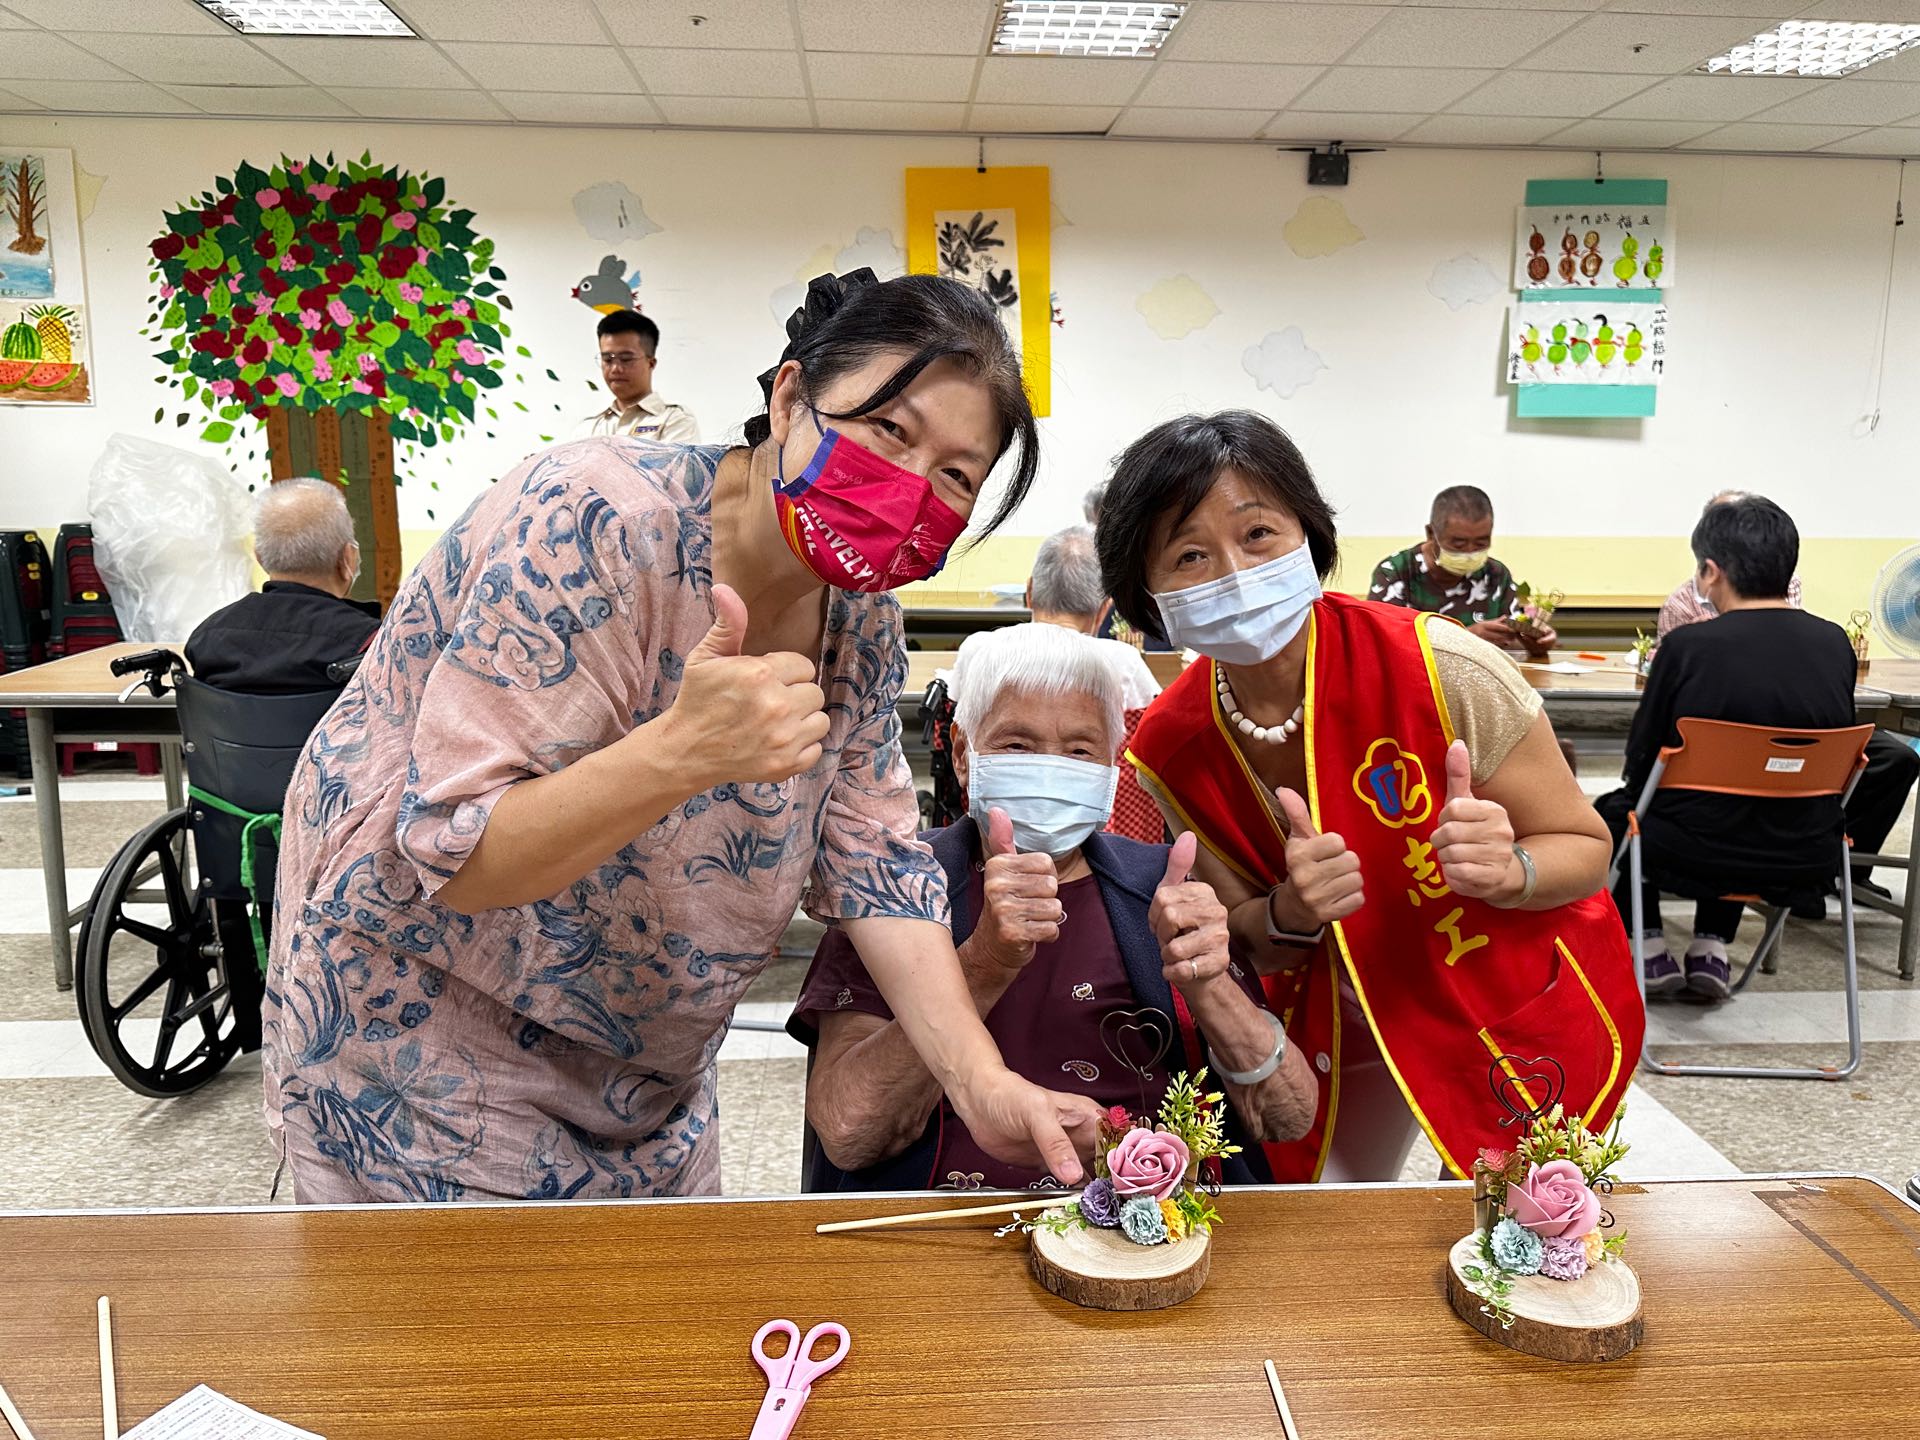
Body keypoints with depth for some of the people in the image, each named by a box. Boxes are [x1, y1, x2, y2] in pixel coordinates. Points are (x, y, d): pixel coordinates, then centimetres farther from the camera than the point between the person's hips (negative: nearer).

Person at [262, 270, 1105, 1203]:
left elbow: (871, 860, -6)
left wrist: (983, 1085, -18)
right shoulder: (599, 525, -29)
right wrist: (684, 750, -46)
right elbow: (447, 855, -30)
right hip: (415, 1030, -6)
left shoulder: (858, 615, -8)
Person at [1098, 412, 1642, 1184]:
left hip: (1518, 1008, -2)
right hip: (1349, 1026, 3)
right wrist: (1289, 915, -30)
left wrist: (1505, 870, -39)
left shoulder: (1441, 670, -30)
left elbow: (1585, 848, -16)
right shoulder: (1169, 752, -18)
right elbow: (1250, 944, -6)